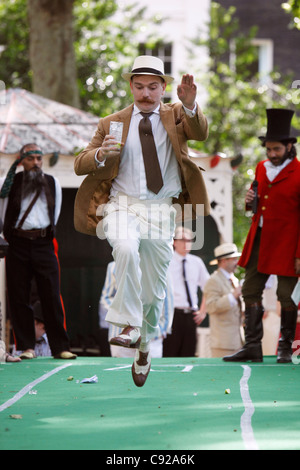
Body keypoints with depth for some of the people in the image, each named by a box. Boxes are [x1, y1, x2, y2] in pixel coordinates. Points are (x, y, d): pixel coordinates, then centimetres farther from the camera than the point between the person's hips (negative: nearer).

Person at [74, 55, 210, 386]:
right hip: (122, 206, -1)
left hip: (162, 211, 1)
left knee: (153, 292, 7)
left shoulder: (175, 116, 9)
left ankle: (144, 346, 33)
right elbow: (80, 165, 7)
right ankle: (129, 326, -29)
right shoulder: (112, 124, 10)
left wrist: (190, 105, -35)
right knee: (126, 247, -36)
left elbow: (200, 133, -14)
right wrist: (100, 154, -15)